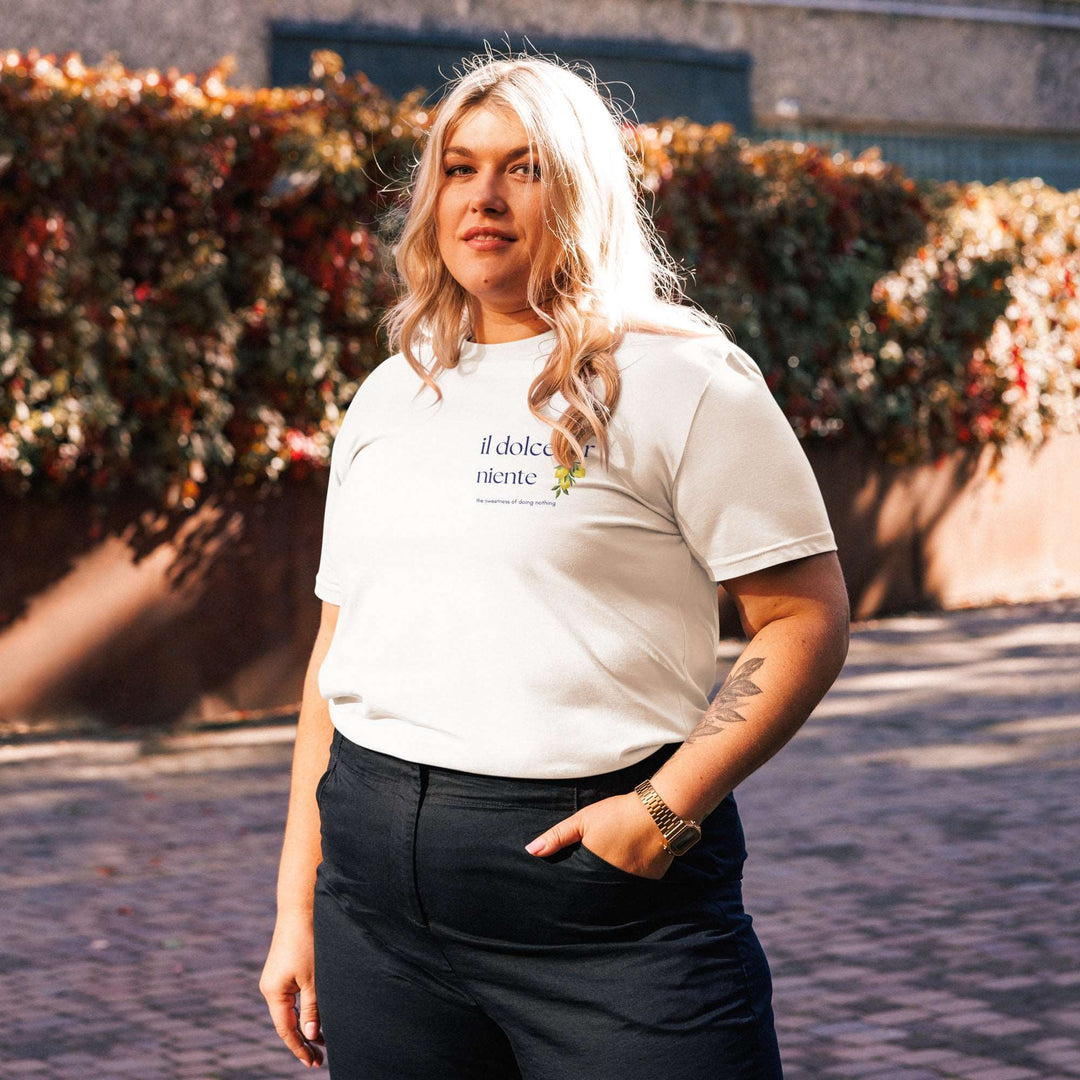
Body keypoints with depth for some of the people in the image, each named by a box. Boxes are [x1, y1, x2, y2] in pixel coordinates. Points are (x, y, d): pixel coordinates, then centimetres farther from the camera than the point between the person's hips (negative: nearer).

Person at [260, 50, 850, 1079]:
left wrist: (670, 806, -17)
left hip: (606, 889, -5)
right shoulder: (389, 396, 16)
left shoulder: (682, 379, -1)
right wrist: (296, 902, 14)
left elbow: (807, 623, -6)